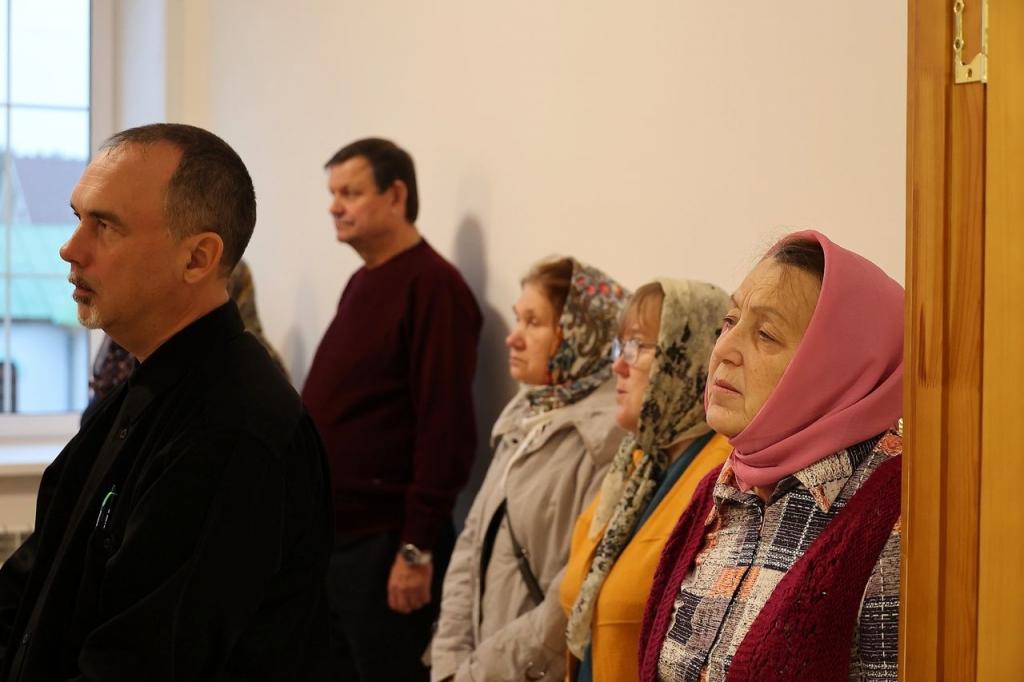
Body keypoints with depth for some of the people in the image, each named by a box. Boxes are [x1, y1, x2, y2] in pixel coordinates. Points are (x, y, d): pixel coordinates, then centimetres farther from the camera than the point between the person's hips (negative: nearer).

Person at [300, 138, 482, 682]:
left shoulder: (432, 285, -13)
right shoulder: (363, 282, 15)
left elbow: (445, 428, -19)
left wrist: (417, 548, -21)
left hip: (384, 544, -9)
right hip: (332, 535, 9)